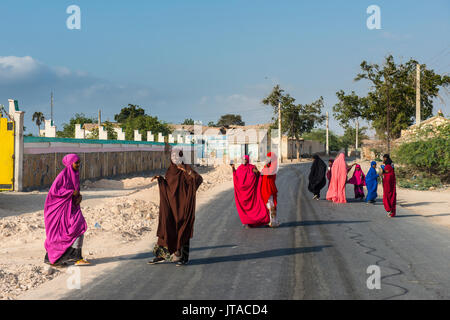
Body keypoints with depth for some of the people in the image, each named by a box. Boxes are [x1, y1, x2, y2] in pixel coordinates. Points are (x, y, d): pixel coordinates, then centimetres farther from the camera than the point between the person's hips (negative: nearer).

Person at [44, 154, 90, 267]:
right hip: (62, 206, -7)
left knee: (79, 228, -6)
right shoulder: (63, 175, -14)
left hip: (72, 206, 7)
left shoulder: (75, 175, 10)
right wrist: (71, 192, -19)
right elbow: (53, 190, -18)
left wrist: (79, 196, -1)